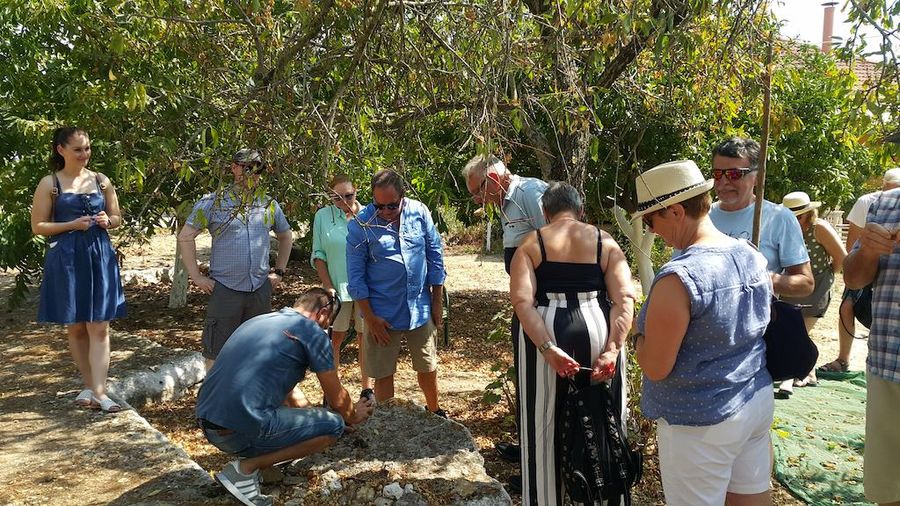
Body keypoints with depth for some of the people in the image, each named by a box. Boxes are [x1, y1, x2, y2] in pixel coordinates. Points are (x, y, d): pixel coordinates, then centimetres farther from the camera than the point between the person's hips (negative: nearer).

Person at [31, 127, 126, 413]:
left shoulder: (101, 181, 8)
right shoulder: (50, 183, 0)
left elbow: (117, 218, 15)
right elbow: (38, 227, -1)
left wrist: (106, 221, -7)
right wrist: (72, 224, -14)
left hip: (100, 257, 1)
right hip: (66, 260, -1)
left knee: (99, 327, -4)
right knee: (75, 327, 8)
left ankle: (98, 392, -5)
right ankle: (89, 386, 21)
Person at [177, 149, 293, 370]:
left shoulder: (269, 204, 9)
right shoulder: (213, 202, -2)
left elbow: (285, 236, 22)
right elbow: (185, 236, -2)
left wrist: (279, 271, 13)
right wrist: (196, 277, -7)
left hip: (261, 290, 4)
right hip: (225, 291, -3)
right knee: (216, 353, 2)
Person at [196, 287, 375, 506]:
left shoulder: (258, 321, 20)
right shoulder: (313, 333, -2)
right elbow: (337, 400, 8)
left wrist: (308, 412, 45)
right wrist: (352, 417, 30)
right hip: (242, 430, -9)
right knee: (334, 425, 3)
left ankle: (249, 455, 16)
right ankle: (246, 468, -1)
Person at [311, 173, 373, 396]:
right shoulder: (323, 216, 2)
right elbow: (318, 254, 2)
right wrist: (328, 286, -5)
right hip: (338, 287, 0)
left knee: (366, 336, 8)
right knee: (335, 337, 4)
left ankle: (368, 388, 18)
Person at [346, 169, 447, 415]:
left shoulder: (419, 212, -7)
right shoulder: (360, 225, -14)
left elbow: (435, 256, 3)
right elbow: (356, 275, -9)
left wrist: (437, 303, 5)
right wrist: (370, 318, -10)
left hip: (420, 308, 3)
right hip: (383, 313, -2)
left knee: (428, 367, 18)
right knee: (383, 373, 8)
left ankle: (435, 412, 41)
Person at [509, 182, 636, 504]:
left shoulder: (531, 244, 0)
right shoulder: (605, 242, 4)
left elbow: (521, 301, -14)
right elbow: (625, 298, -9)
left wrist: (548, 350, -19)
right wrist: (612, 349, -14)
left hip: (545, 334, -1)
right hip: (596, 332, 2)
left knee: (546, 424, 12)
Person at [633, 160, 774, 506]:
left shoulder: (679, 278, -24)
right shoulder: (753, 257, 1)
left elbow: (655, 367, -20)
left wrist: (642, 332, -2)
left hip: (701, 421, -8)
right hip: (757, 401, 8)